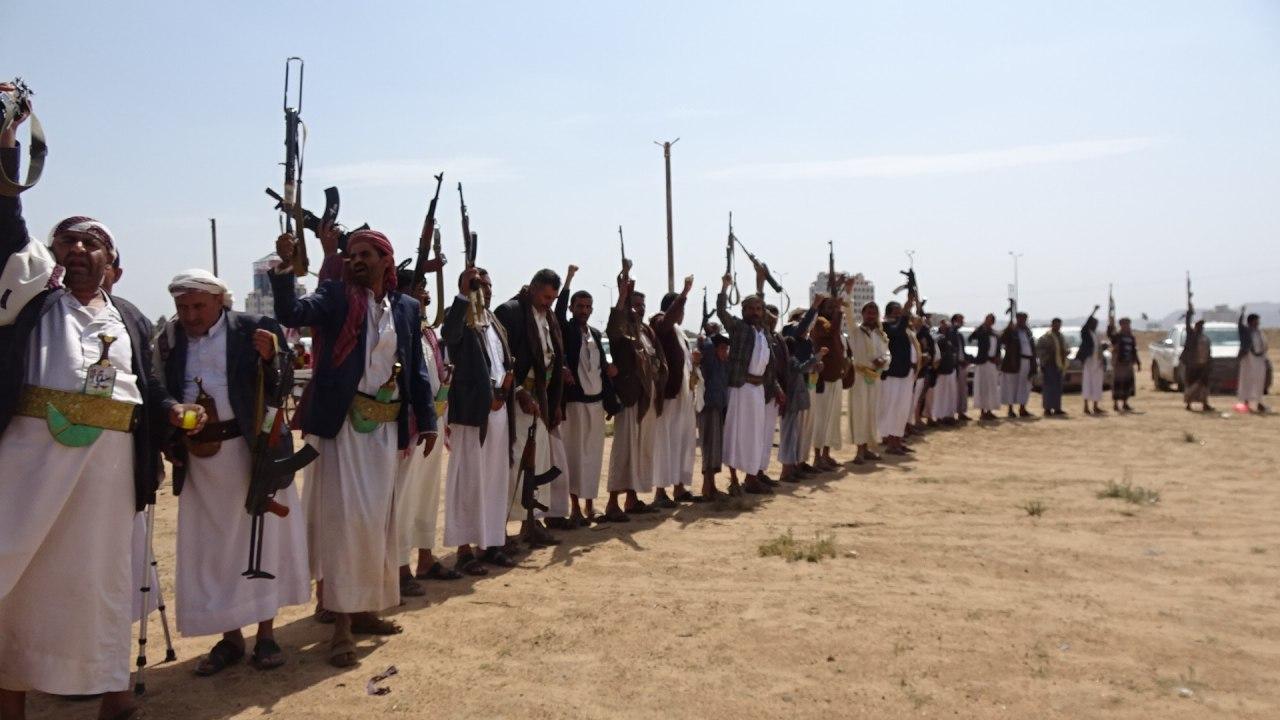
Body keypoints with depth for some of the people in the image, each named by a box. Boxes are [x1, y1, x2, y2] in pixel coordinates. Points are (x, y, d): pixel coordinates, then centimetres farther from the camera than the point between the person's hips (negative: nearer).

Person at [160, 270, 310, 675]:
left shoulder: (255, 329, -5)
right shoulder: (170, 339, 7)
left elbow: (284, 385, -7)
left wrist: (271, 357, -26)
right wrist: (171, 443, -2)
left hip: (251, 451, -4)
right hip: (197, 458, 4)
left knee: (261, 539, 5)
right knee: (211, 548, 9)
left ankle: (266, 634, 16)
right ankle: (230, 637, 21)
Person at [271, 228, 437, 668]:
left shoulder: (407, 307, 10)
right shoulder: (335, 295, 1)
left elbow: (416, 368, 11)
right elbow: (292, 313, -17)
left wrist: (427, 419, 6)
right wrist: (286, 266, -31)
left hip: (384, 427, 4)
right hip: (341, 422, -4)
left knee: (376, 519, 12)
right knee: (344, 518, -7)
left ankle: (364, 608, 25)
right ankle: (342, 622, -1)